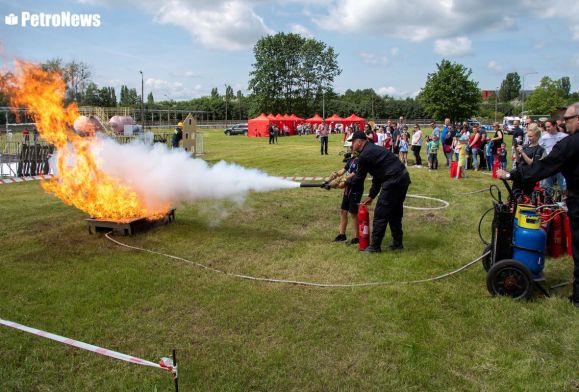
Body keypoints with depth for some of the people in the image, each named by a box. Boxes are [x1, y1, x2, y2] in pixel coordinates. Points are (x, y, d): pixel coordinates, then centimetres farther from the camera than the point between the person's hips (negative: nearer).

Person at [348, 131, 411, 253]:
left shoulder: (364, 155, -10)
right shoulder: (374, 149, 20)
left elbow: (359, 178, 2)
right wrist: (371, 196, 24)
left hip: (393, 181, -10)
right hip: (403, 177, 10)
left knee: (380, 214, 1)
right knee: (395, 212, 21)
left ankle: (375, 247, 10)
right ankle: (397, 243, 31)